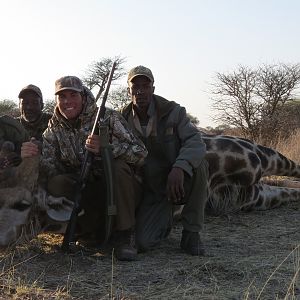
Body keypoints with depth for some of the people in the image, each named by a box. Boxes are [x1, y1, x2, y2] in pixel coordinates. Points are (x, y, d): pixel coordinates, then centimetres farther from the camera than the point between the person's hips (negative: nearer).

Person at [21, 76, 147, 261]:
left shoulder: (108, 118, -9)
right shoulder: (54, 131, 4)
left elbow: (140, 153, -19)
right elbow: (50, 169, -7)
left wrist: (104, 148, -35)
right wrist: (33, 157, -29)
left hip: (116, 188, -3)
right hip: (85, 193, 3)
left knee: (118, 167, -32)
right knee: (56, 183, -24)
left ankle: (125, 234, -19)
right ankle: (95, 230, -7)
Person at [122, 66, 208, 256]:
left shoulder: (173, 111, -9)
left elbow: (195, 141, -24)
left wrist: (180, 167, -42)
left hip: (179, 182, -1)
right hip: (151, 191, 1)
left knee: (198, 164, -34)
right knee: (143, 242, -18)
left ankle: (191, 232, -16)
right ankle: (165, 220, 22)